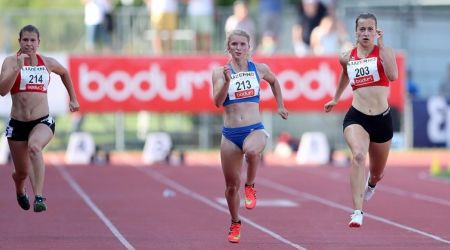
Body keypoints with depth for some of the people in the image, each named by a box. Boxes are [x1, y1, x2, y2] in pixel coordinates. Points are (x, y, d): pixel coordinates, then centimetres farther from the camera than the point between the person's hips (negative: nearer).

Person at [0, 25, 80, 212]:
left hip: (43, 121, 0)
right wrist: (18, 68, -28)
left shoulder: (48, 63, 4)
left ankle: (39, 198, -42)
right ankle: (20, 191, 52)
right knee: (22, 173, 12)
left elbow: (64, 73, 27)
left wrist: (73, 98, 27)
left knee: (34, 147, -36)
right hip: (17, 124, 0)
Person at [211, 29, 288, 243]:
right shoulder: (220, 72, -1)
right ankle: (235, 224, 31)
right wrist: (227, 81, -25)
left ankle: (250, 187, -9)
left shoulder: (259, 69, 4)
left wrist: (280, 106, 25)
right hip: (230, 134, 1)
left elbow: (274, 81, 26)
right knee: (232, 185, 7)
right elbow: (218, 102, -13)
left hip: (255, 130, -1)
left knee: (252, 151, -38)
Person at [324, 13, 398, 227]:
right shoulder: (347, 57, 6)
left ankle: (371, 184, 60)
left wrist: (381, 45, -22)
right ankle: (357, 213, -38)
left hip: (382, 119, 0)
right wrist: (336, 99, 40)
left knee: (377, 173, 18)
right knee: (358, 155, -32)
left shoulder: (384, 52, -4)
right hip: (356, 117, 0)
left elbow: (393, 76, -24)